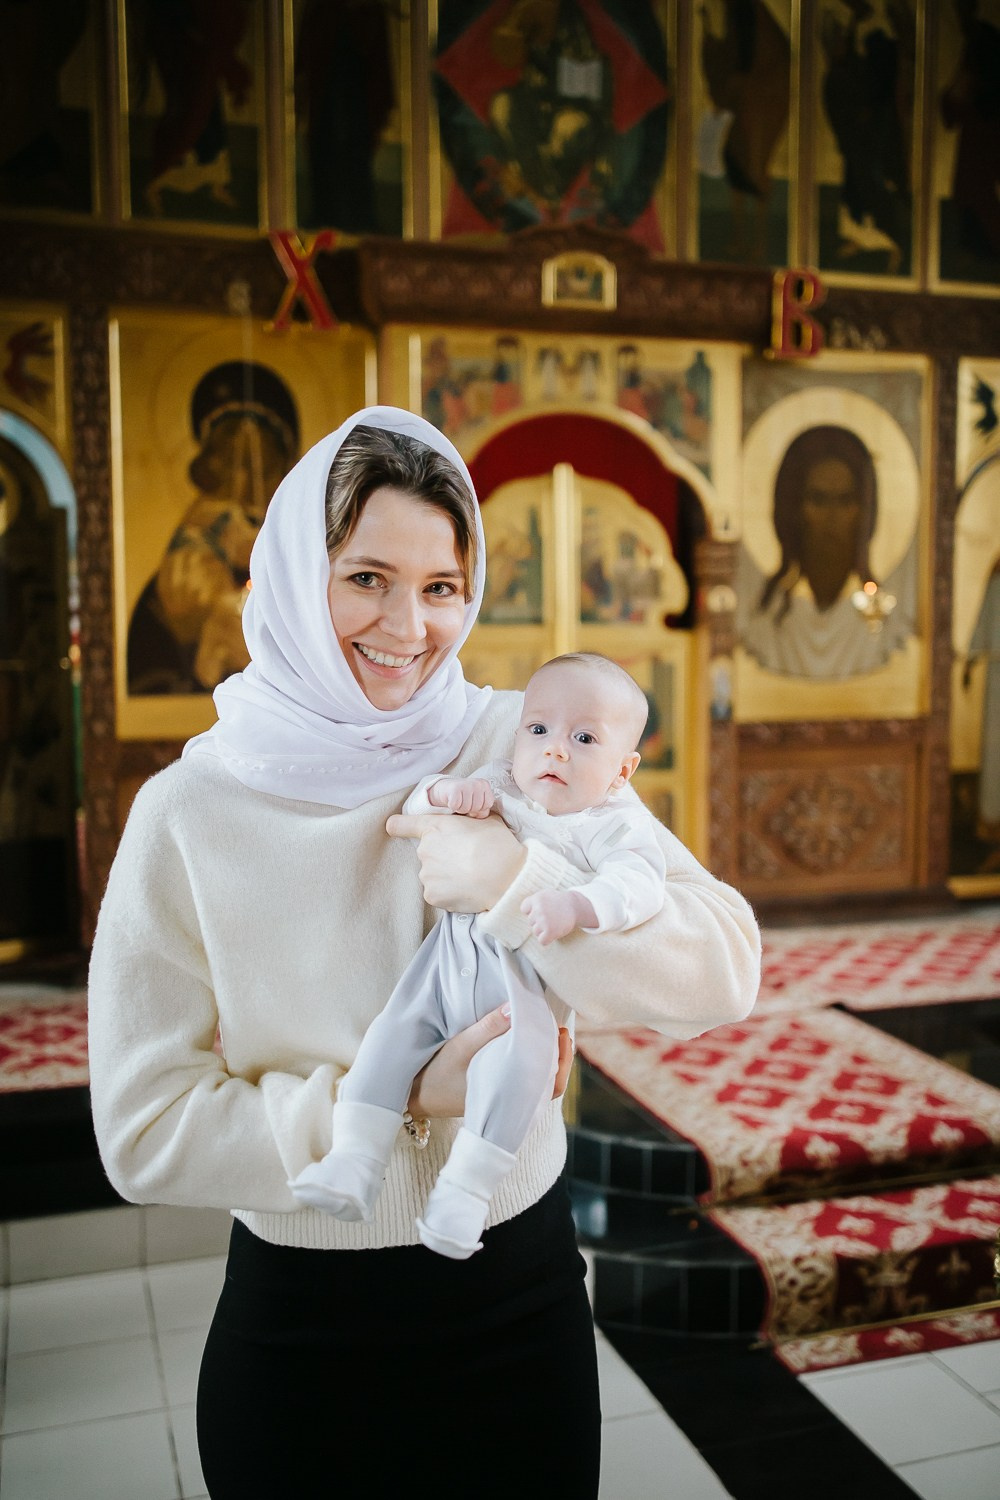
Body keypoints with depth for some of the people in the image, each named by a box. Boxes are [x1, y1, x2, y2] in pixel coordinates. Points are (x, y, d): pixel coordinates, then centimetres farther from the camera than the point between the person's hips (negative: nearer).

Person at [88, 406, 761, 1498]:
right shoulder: (189, 812, -11)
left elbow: (724, 975, -15)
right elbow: (144, 1132, -12)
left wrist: (514, 881, -27)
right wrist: (403, 1098, -20)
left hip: (521, 1294, 1)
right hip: (298, 1321, -1)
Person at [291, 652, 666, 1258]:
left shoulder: (617, 821, -1)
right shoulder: (495, 786, 14)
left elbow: (638, 879, -19)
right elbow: (413, 811, 13)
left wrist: (575, 905, -38)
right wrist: (443, 791, -10)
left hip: (524, 967, -5)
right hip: (451, 950, 5)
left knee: (523, 1049, -27)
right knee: (393, 1028, -7)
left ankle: (466, 1188, -17)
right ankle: (355, 1159, 1)